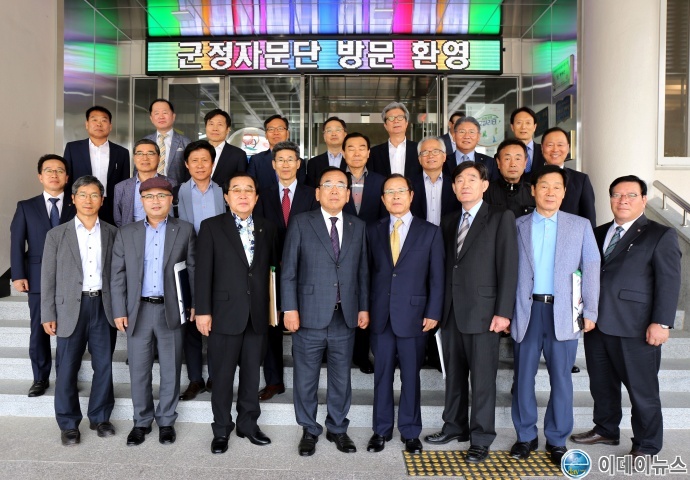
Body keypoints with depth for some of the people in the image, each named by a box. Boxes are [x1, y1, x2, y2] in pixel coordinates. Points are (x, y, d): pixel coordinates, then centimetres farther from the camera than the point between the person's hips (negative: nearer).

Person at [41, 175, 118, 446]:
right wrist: (48, 315, -2)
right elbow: (48, 278, 2)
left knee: (104, 365, 8)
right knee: (67, 369, 6)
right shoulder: (57, 235, 2)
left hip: (103, 306, 1)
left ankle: (100, 417, 26)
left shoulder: (112, 233, 5)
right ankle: (68, 423, 22)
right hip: (71, 308, -1)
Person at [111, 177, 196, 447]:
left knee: (170, 371, 8)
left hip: (171, 310, -1)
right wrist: (119, 311, -1)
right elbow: (118, 275, 5)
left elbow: (193, 270, 2)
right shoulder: (126, 234, 7)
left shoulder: (185, 231, 3)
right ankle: (141, 422, 26)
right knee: (139, 371, 9)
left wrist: (195, 304, -3)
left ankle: (166, 421, 25)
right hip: (138, 311, 1)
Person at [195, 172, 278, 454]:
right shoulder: (212, 227, -1)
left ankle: (248, 424, 30)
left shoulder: (267, 229, 8)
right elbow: (203, 271, -5)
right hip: (225, 313, -3)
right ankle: (221, 430, 24)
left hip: (257, 315, 3)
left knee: (252, 374, 13)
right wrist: (203, 310, -10)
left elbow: (272, 268, 9)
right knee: (223, 376, 9)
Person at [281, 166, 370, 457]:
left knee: (341, 378, 14)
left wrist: (364, 307, 7)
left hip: (345, 317, 3)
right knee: (305, 378, 9)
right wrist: (289, 308, -9)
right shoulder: (301, 223, -1)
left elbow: (362, 271, 10)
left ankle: (338, 429, 32)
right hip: (310, 315, -2)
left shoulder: (358, 227, 9)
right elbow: (288, 270, -3)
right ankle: (309, 431, 28)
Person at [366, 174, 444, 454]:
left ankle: (410, 432, 25)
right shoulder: (373, 231, 7)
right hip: (380, 316, 2)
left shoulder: (430, 232, 2)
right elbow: (367, 272, 7)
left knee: (411, 376, 9)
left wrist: (433, 313, -5)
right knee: (382, 376, 10)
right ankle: (382, 430, 26)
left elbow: (436, 277, 1)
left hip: (413, 315, -1)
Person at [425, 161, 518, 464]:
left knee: (482, 378, 3)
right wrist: (439, 308, 5)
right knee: (453, 374, 14)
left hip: (482, 311, -5)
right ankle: (455, 426, 30)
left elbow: (508, 267, -8)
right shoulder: (448, 222, 14)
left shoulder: (501, 218, -2)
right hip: (451, 311, 5)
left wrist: (503, 312, -13)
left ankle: (481, 439, 16)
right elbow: (446, 266, 11)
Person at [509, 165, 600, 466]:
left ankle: (557, 440, 24)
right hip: (527, 310, 1)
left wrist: (590, 312, -1)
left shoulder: (581, 226, 6)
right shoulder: (517, 226, 5)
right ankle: (526, 436, 25)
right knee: (523, 376, 8)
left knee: (561, 378, 7)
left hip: (563, 312, 0)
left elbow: (591, 270, 3)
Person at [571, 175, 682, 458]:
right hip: (597, 324, 5)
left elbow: (668, 283, -8)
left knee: (642, 390, 7)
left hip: (636, 328, -5)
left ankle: (646, 446, 23)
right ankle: (606, 430, 35)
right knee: (601, 384, 16)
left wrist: (661, 323, -15)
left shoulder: (660, 235, -1)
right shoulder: (598, 233, 15)